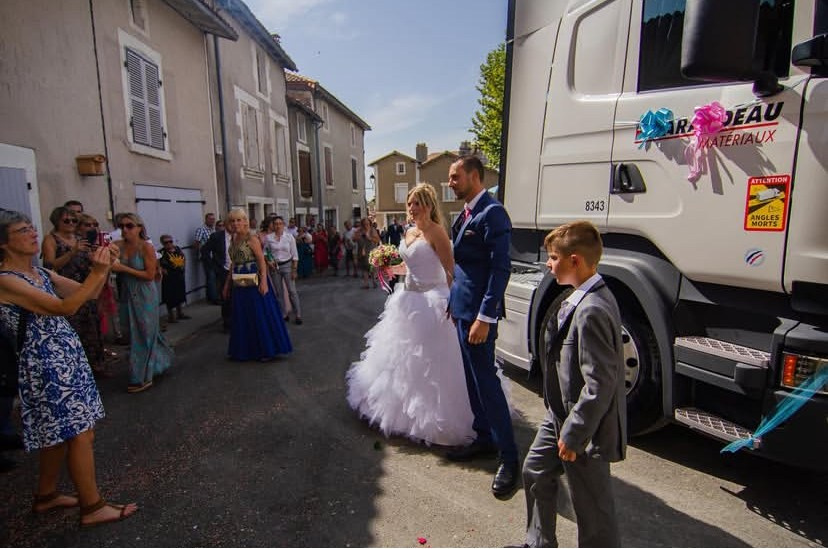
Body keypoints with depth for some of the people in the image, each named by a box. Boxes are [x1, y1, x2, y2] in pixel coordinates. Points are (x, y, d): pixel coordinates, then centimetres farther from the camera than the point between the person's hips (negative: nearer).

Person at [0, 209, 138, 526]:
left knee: (59, 432, 20)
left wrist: (103, 267, -6)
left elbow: (88, 294, 9)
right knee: (80, 434, -2)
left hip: (66, 358, 9)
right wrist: (97, 272, -28)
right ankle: (93, 507, 12)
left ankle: (46, 496, 37)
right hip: (47, 365, -9)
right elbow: (65, 307, -26)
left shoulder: (41, 273, 8)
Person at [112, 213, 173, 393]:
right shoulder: (119, 245, 0)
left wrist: (124, 269, -19)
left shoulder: (146, 247, -12)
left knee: (143, 336, 4)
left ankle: (142, 378, 16)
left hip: (144, 296, -5)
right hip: (128, 296, 5)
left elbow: (150, 275, -15)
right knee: (141, 334, 16)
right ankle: (160, 360, 39)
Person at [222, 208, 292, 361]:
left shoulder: (251, 238, -11)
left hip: (254, 281, -8)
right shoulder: (234, 239, 10)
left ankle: (267, 350, 12)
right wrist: (227, 283, 16)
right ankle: (247, 349, 28)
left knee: (260, 315, 0)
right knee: (243, 317, 14)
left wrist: (263, 281, -27)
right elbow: (233, 263, 15)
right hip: (239, 283, 8)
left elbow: (262, 261, -17)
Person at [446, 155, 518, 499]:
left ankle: (509, 458, 13)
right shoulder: (467, 214, 13)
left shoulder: (492, 213, -15)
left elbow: (500, 268, -21)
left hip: (478, 313, -9)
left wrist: (485, 318, -24)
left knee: (486, 381, -2)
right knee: (473, 379, 17)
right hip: (462, 308, 9)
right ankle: (485, 438, 34)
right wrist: (455, 303, 17)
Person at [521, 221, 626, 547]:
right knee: (536, 472, 24)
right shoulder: (589, 298, 3)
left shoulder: (591, 311, -29)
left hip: (584, 427, -10)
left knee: (592, 508, 10)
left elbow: (600, 383, -29)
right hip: (561, 414, 11)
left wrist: (573, 433, -20)